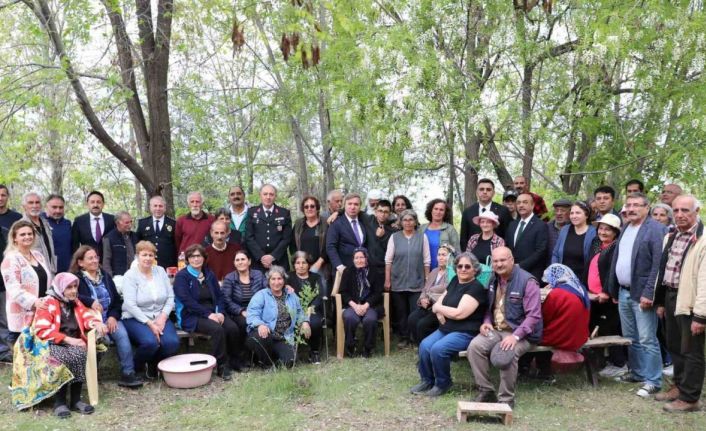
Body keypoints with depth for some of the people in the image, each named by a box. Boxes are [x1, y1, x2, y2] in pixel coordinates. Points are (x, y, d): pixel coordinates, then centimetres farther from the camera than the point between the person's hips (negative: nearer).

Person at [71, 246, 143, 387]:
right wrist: (90, 302, -29)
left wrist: (113, 316, -2)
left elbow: (117, 300, 15)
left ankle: (128, 373, -24)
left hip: (110, 318, 4)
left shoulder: (105, 276, 17)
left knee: (122, 334, -25)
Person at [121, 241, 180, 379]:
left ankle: (154, 365, 9)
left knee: (172, 342, -23)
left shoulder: (160, 271, 8)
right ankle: (137, 368, 2)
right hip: (136, 319, -4)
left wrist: (163, 317, -11)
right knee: (150, 342, -32)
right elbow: (130, 305, -15)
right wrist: (149, 323, -20)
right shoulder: (130, 275, -6)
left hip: (160, 317, 4)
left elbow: (170, 297, 5)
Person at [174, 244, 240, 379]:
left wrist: (220, 312, -8)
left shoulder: (209, 274, 16)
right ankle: (221, 367, -20)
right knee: (217, 329, -32)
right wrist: (208, 314, -20)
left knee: (232, 328, -22)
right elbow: (187, 301, -13)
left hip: (213, 313, 5)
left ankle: (234, 361, -1)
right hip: (191, 316, -5)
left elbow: (219, 295, 12)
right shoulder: (181, 276, -2)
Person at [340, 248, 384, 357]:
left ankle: (368, 348, -10)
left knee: (370, 319, -33)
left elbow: (378, 293, 4)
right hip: (351, 305, 0)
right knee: (349, 318, -34)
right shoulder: (347, 271, 11)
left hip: (369, 305, 0)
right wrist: (354, 305, -12)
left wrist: (366, 305, -12)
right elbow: (343, 292, 5)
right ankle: (350, 347, -12)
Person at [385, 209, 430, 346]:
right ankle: (403, 338, 21)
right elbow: (388, 260, 1)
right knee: (400, 312, 8)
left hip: (417, 282, -1)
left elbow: (426, 261, 4)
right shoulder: (394, 237, 2)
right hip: (398, 282, 1)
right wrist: (387, 280, -2)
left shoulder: (422, 237, 3)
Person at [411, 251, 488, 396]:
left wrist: (438, 307, -8)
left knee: (438, 349, -27)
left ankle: (443, 384, -4)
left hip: (465, 333, -7)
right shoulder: (455, 281, 11)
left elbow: (459, 313, -22)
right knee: (424, 346, -14)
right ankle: (427, 381, 4)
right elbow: (439, 302, 14)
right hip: (446, 328, 7)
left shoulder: (476, 288, -14)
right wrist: (439, 312, -10)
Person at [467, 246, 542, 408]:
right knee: (475, 346, -21)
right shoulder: (493, 280, 9)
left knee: (505, 354, -34)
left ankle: (506, 399, -13)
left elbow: (534, 315, -18)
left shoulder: (527, 281, -13)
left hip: (521, 333, -6)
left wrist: (516, 336, -28)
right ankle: (486, 391, -6)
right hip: (496, 330, 6)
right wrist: (487, 322, 0)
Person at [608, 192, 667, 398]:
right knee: (630, 339, 16)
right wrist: (614, 290, 14)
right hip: (623, 293, 8)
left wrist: (649, 294, -21)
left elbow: (658, 264, -17)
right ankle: (636, 372, 29)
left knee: (647, 340, -3)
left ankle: (652, 381, 7)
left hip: (642, 294, -8)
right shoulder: (625, 229, 14)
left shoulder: (656, 229, -10)